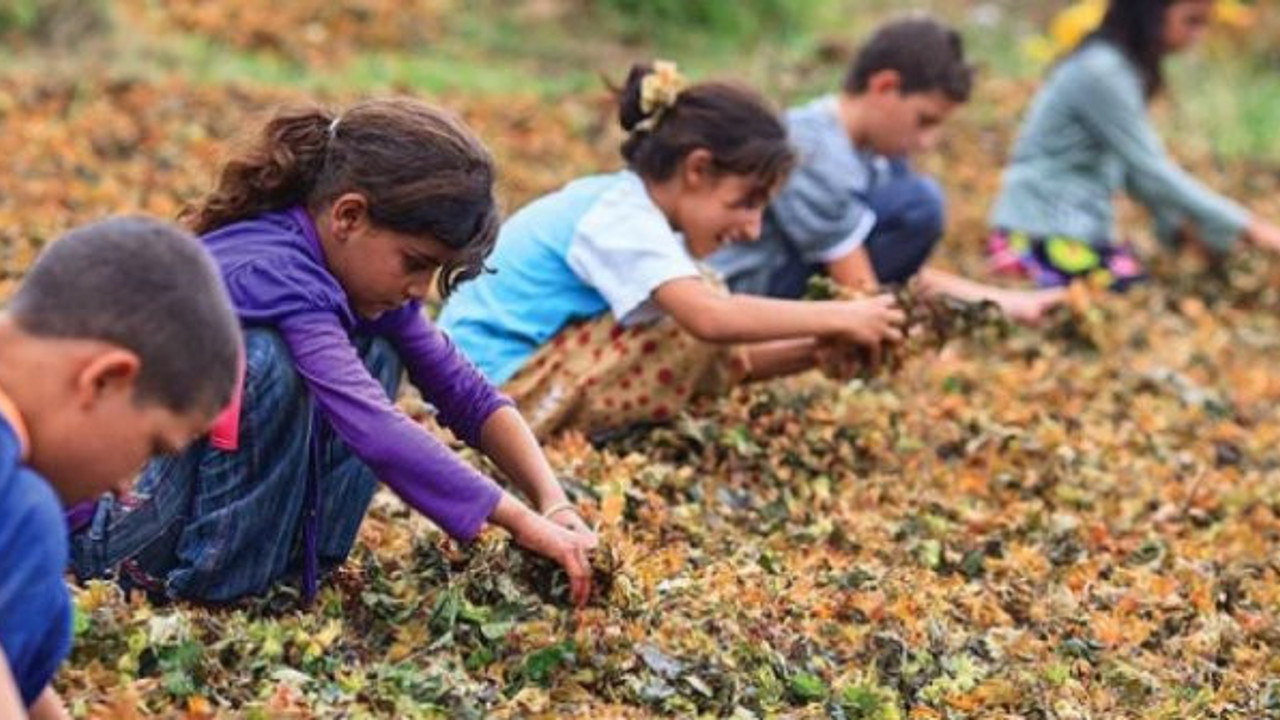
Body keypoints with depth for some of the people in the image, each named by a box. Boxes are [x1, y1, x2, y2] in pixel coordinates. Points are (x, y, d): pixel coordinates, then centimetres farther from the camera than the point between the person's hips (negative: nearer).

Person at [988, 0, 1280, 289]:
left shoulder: (1124, 68, 11)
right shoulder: (1101, 73, -19)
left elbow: (1137, 165, 14)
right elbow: (1150, 169, -20)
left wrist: (1178, 224, 0)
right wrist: (1246, 228, -17)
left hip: (1089, 231, 9)